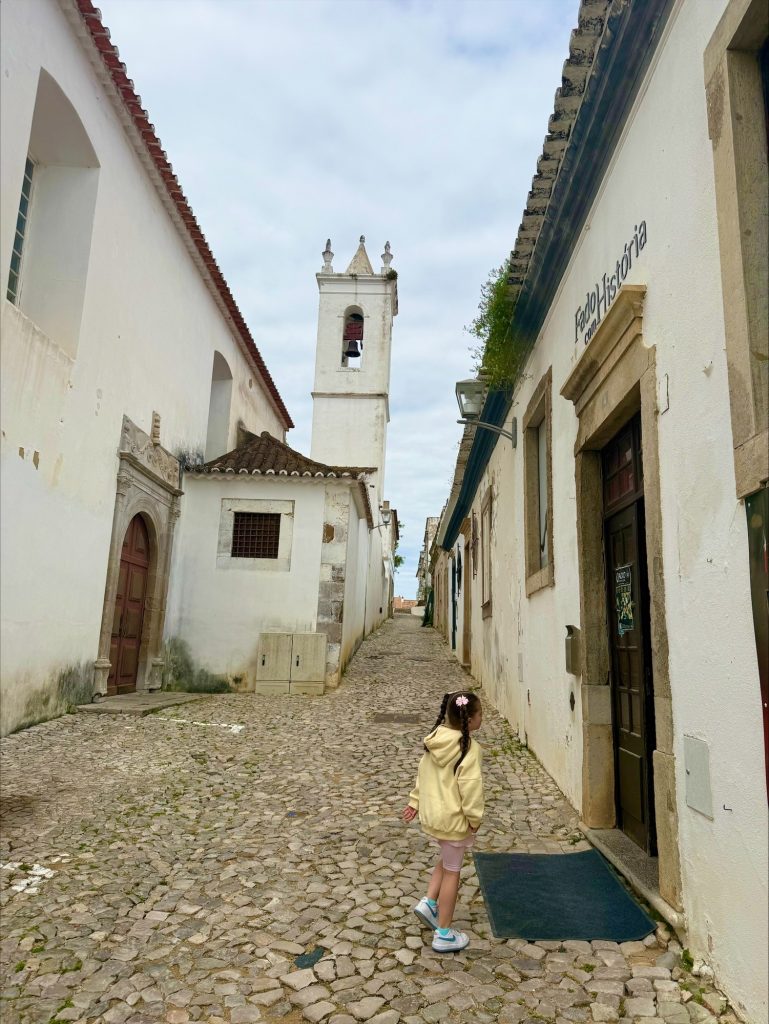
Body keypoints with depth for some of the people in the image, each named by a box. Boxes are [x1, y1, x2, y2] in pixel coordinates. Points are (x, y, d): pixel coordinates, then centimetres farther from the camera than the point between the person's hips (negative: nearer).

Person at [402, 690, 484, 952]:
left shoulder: (436, 738, -1)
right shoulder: (468, 748, -23)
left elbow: (423, 773, 8)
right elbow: (470, 786, -23)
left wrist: (415, 802, 16)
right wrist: (474, 818, -11)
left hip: (432, 813, 7)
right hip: (454, 818, -7)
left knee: (446, 860, 30)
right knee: (452, 871, 9)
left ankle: (429, 903, 23)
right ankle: (444, 935, 20)